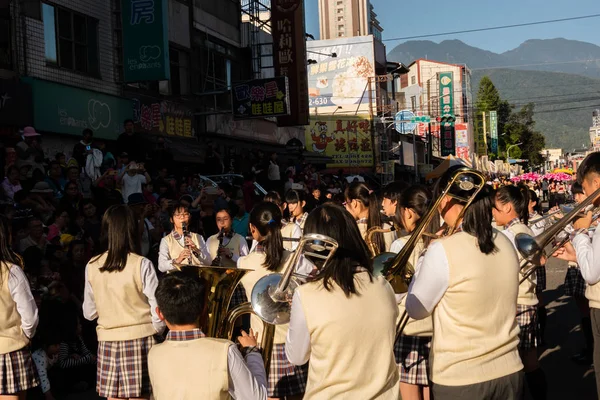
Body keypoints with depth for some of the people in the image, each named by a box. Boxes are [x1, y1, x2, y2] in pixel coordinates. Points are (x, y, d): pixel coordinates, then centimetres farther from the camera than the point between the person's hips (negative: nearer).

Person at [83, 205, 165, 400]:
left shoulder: (92, 266, -1)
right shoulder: (142, 264, -10)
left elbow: (89, 313, 8)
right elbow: (158, 311, -8)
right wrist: (155, 331, 11)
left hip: (108, 341, 3)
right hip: (139, 339, -2)